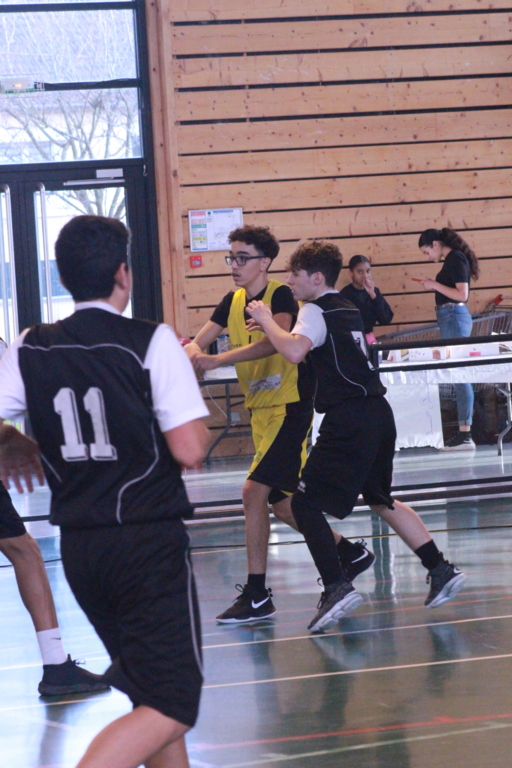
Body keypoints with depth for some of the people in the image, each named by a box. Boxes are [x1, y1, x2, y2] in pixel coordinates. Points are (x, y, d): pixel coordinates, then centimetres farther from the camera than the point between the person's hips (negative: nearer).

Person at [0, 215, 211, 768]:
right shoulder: (153, 343, -10)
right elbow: (189, 450, -14)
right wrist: (198, 414, 8)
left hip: (78, 546, 6)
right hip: (150, 542, -6)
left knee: (153, 690, 20)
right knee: (171, 707, -5)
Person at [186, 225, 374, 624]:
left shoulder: (280, 295, -13)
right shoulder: (233, 302, 10)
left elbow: (275, 342, -31)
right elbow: (199, 342, 6)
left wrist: (218, 360, -40)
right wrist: (192, 353, -20)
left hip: (289, 407, -9)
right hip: (260, 410, 9)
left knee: (254, 491, -17)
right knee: (282, 504, 14)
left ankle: (257, 595, -13)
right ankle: (349, 552, 34)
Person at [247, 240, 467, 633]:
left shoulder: (316, 312, -8)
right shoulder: (349, 310, 19)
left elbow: (294, 351, -27)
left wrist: (266, 320, -11)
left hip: (348, 420, -9)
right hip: (377, 410, 9)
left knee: (306, 503, -6)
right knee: (379, 498, 24)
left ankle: (336, 587, -18)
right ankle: (441, 569, 22)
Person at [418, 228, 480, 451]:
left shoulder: (456, 259, -11)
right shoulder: (452, 259, 16)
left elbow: (462, 294, -18)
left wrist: (435, 284, -12)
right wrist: (434, 286, 11)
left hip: (454, 316, -10)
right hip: (450, 317, 10)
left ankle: (465, 434, -11)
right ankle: (464, 432, 8)